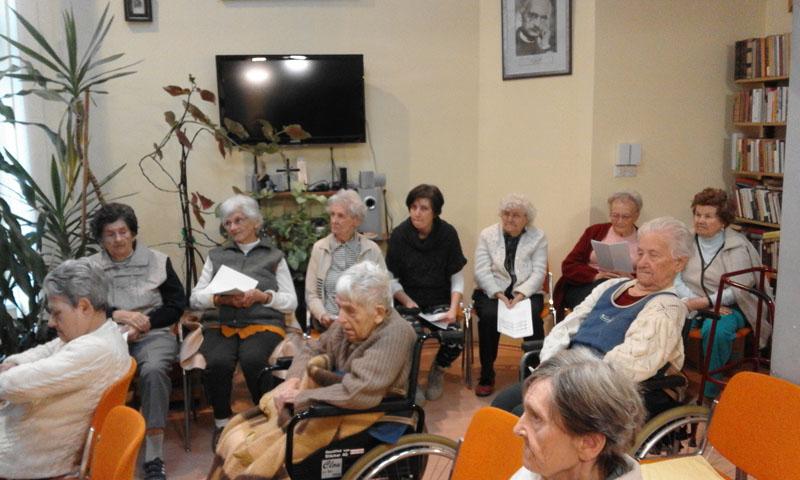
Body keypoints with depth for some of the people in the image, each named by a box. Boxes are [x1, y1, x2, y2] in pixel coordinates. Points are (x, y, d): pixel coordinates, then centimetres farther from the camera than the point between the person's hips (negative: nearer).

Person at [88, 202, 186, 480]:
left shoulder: (158, 261, 8)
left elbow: (177, 305, 5)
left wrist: (143, 323, -9)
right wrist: (120, 315, -14)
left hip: (154, 334, -1)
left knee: (154, 370, -34)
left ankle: (154, 457, -28)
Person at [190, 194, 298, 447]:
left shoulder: (274, 256, 18)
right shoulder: (216, 256, 24)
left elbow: (291, 302, 10)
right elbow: (195, 299, 15)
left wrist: (263, 296, -9)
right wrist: (221, 298, -6)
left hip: (263, 323, -1)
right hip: (220, 323, 2)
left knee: (253, 360, -34)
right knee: (217, 363, -31)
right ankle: (222, 421, -6)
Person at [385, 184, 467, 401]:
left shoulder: (448, 234, -6)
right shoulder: (399, 235, -7)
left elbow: (457, 278, -2)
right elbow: (391, 279, -2)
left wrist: (453, 309, -14)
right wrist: (407, 302, -17)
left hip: (440, 301, 1)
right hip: (409, 300, 0)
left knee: (456, 342, -21)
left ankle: (437, 371, 16)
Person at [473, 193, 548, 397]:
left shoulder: (538, 237, 6)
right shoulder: (487, 234, 6)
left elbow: (539, 272, -4)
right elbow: (482, 271, -4)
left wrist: (520, 294, -20)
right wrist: (499, 294, -18)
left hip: (526, 292, 0)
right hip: (491, 292, 0)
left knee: (533, 315, -31)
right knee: (489, 315, -30)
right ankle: (486, 377, -17)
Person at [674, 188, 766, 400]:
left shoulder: (738, 247, -4)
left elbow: (739, 290, -11)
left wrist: (704, 302, -22)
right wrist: (690, 301, -22)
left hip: (728, 306, -2)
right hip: (692, 304, 3)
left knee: (715, 329, -37)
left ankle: (710, 392, -16)